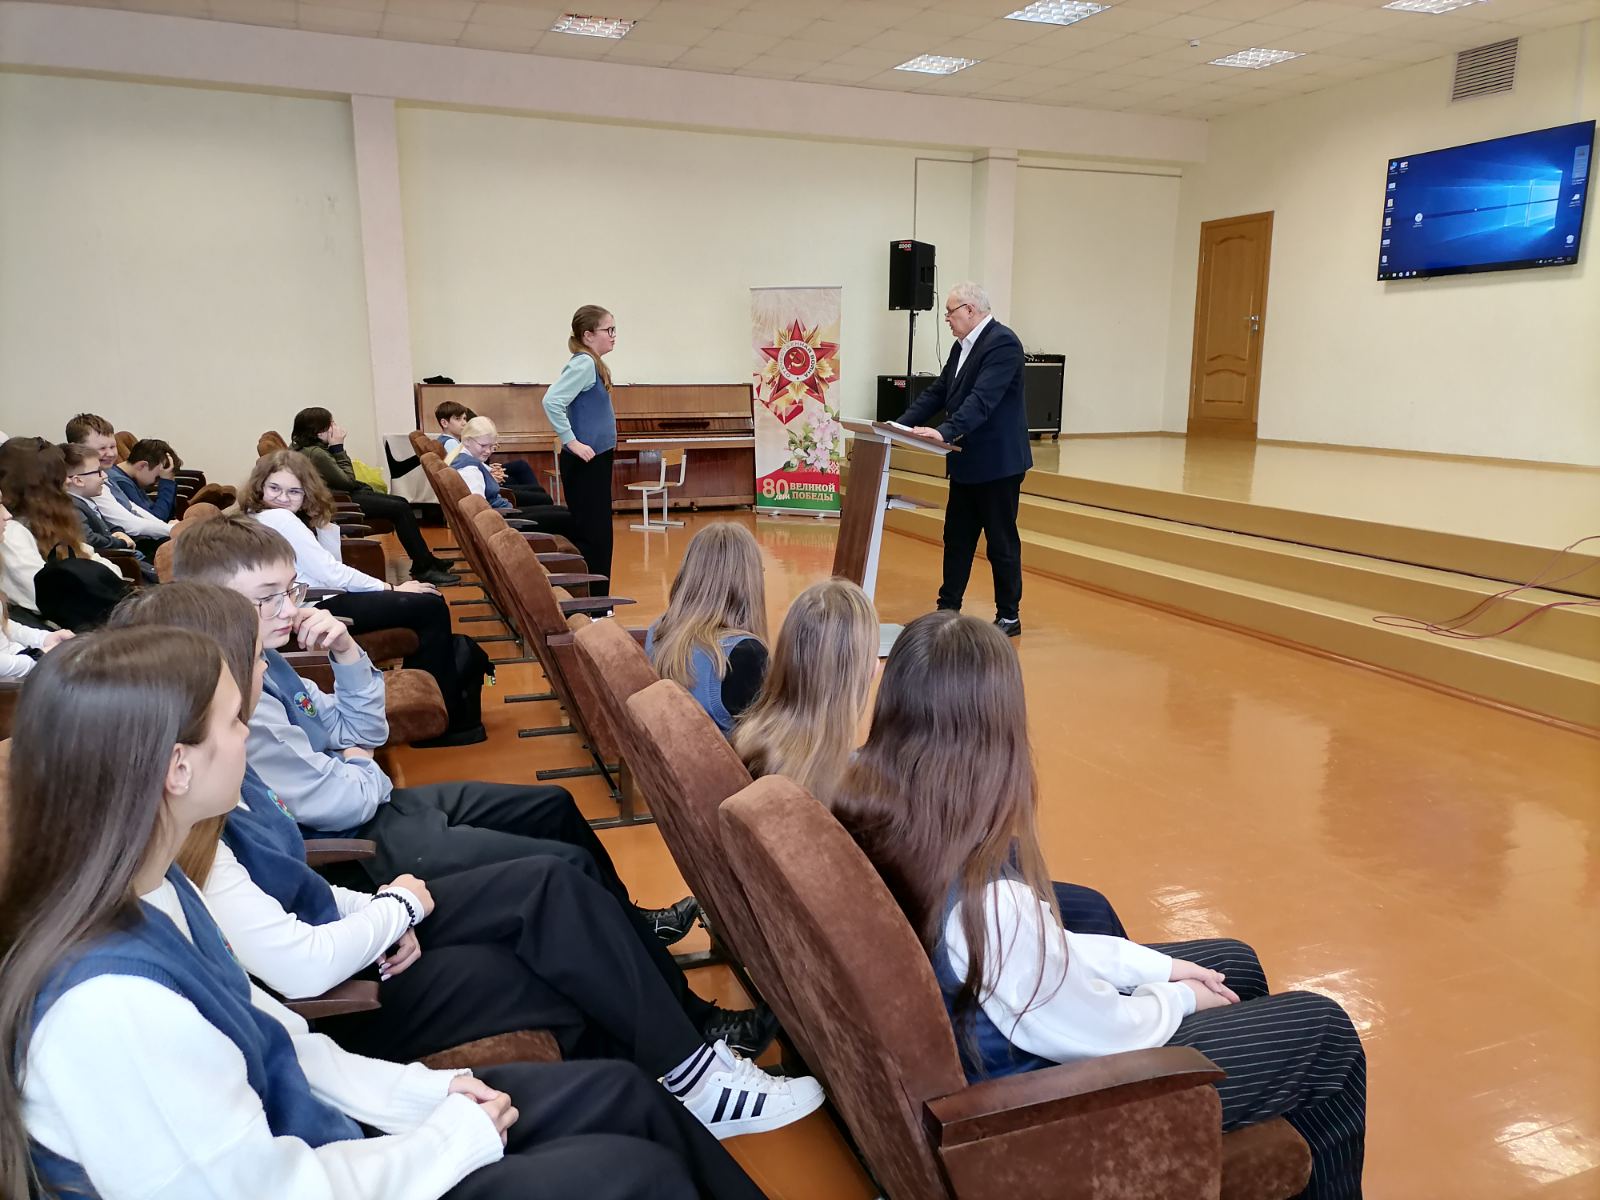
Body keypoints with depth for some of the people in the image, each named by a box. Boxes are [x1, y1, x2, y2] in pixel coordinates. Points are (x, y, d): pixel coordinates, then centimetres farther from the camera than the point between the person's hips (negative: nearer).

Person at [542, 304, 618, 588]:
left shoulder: (593, 364, 13)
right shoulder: (584, 364, -15)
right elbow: (552, 401, -26)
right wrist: (572, 442, -22)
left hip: (596, 460, 10)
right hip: (585, 462, -10)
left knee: (599, 533, 13)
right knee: (590, 534, -5)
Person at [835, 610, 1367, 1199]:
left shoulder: (870, 812, -14)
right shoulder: (984, 899, -39)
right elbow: (1095, 1034, -22)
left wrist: (1153, 964, 2)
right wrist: (1178, 1000, -1)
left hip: (993, 1027, 8)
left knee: (1235, 965, 22)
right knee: (1324, 1035, 7)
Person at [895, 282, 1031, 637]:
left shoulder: (1002, 342, -16)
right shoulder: (963, 345, 13)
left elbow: (982, 399, -28)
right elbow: (938, 391, 13)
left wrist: (945, 432, -37)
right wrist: (902, 424, 2)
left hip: (997, 463, -9)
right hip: (966, 463, 9)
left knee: (1001, 541, 2)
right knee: (957, 537, 13)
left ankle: (1009, 616, 13)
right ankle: (948, 608, 21)